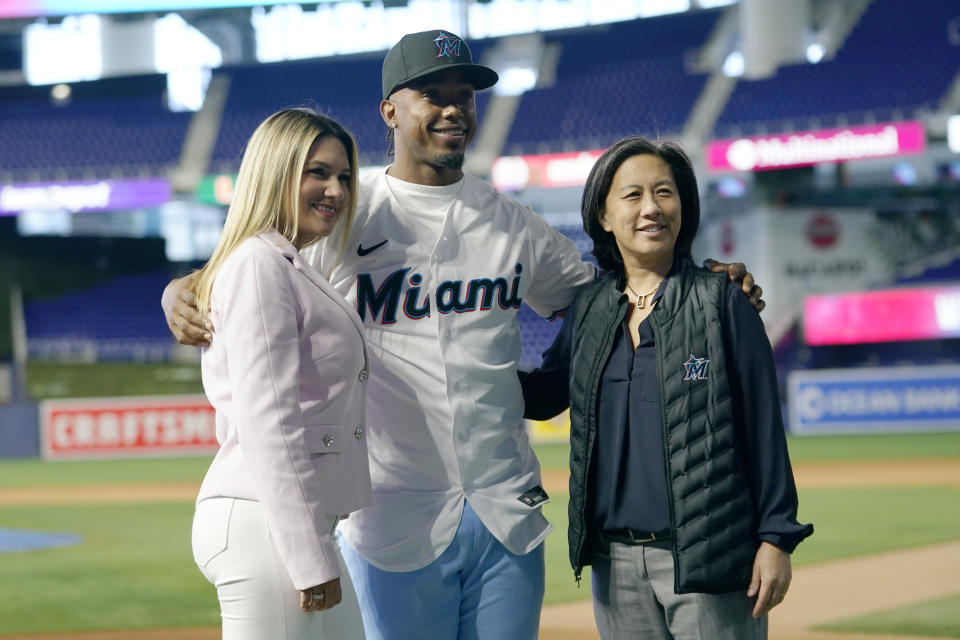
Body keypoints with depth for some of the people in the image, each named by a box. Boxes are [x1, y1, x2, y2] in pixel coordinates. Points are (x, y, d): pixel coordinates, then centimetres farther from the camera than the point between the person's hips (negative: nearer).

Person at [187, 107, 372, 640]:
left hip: (300, 529, 10)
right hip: (262, 526, -10)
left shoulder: (295, 272, 20)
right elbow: (267, 426, -19)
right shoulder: (258, 267, -11)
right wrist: (311, 561, -21)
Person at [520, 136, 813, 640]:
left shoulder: (721, 301, -2)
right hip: (614, 558, 4)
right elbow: (542, 395, 22)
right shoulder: (588, 309, 10)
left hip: (707, 557, -4)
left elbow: (763, 424, -3)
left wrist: (775, 538, -7)